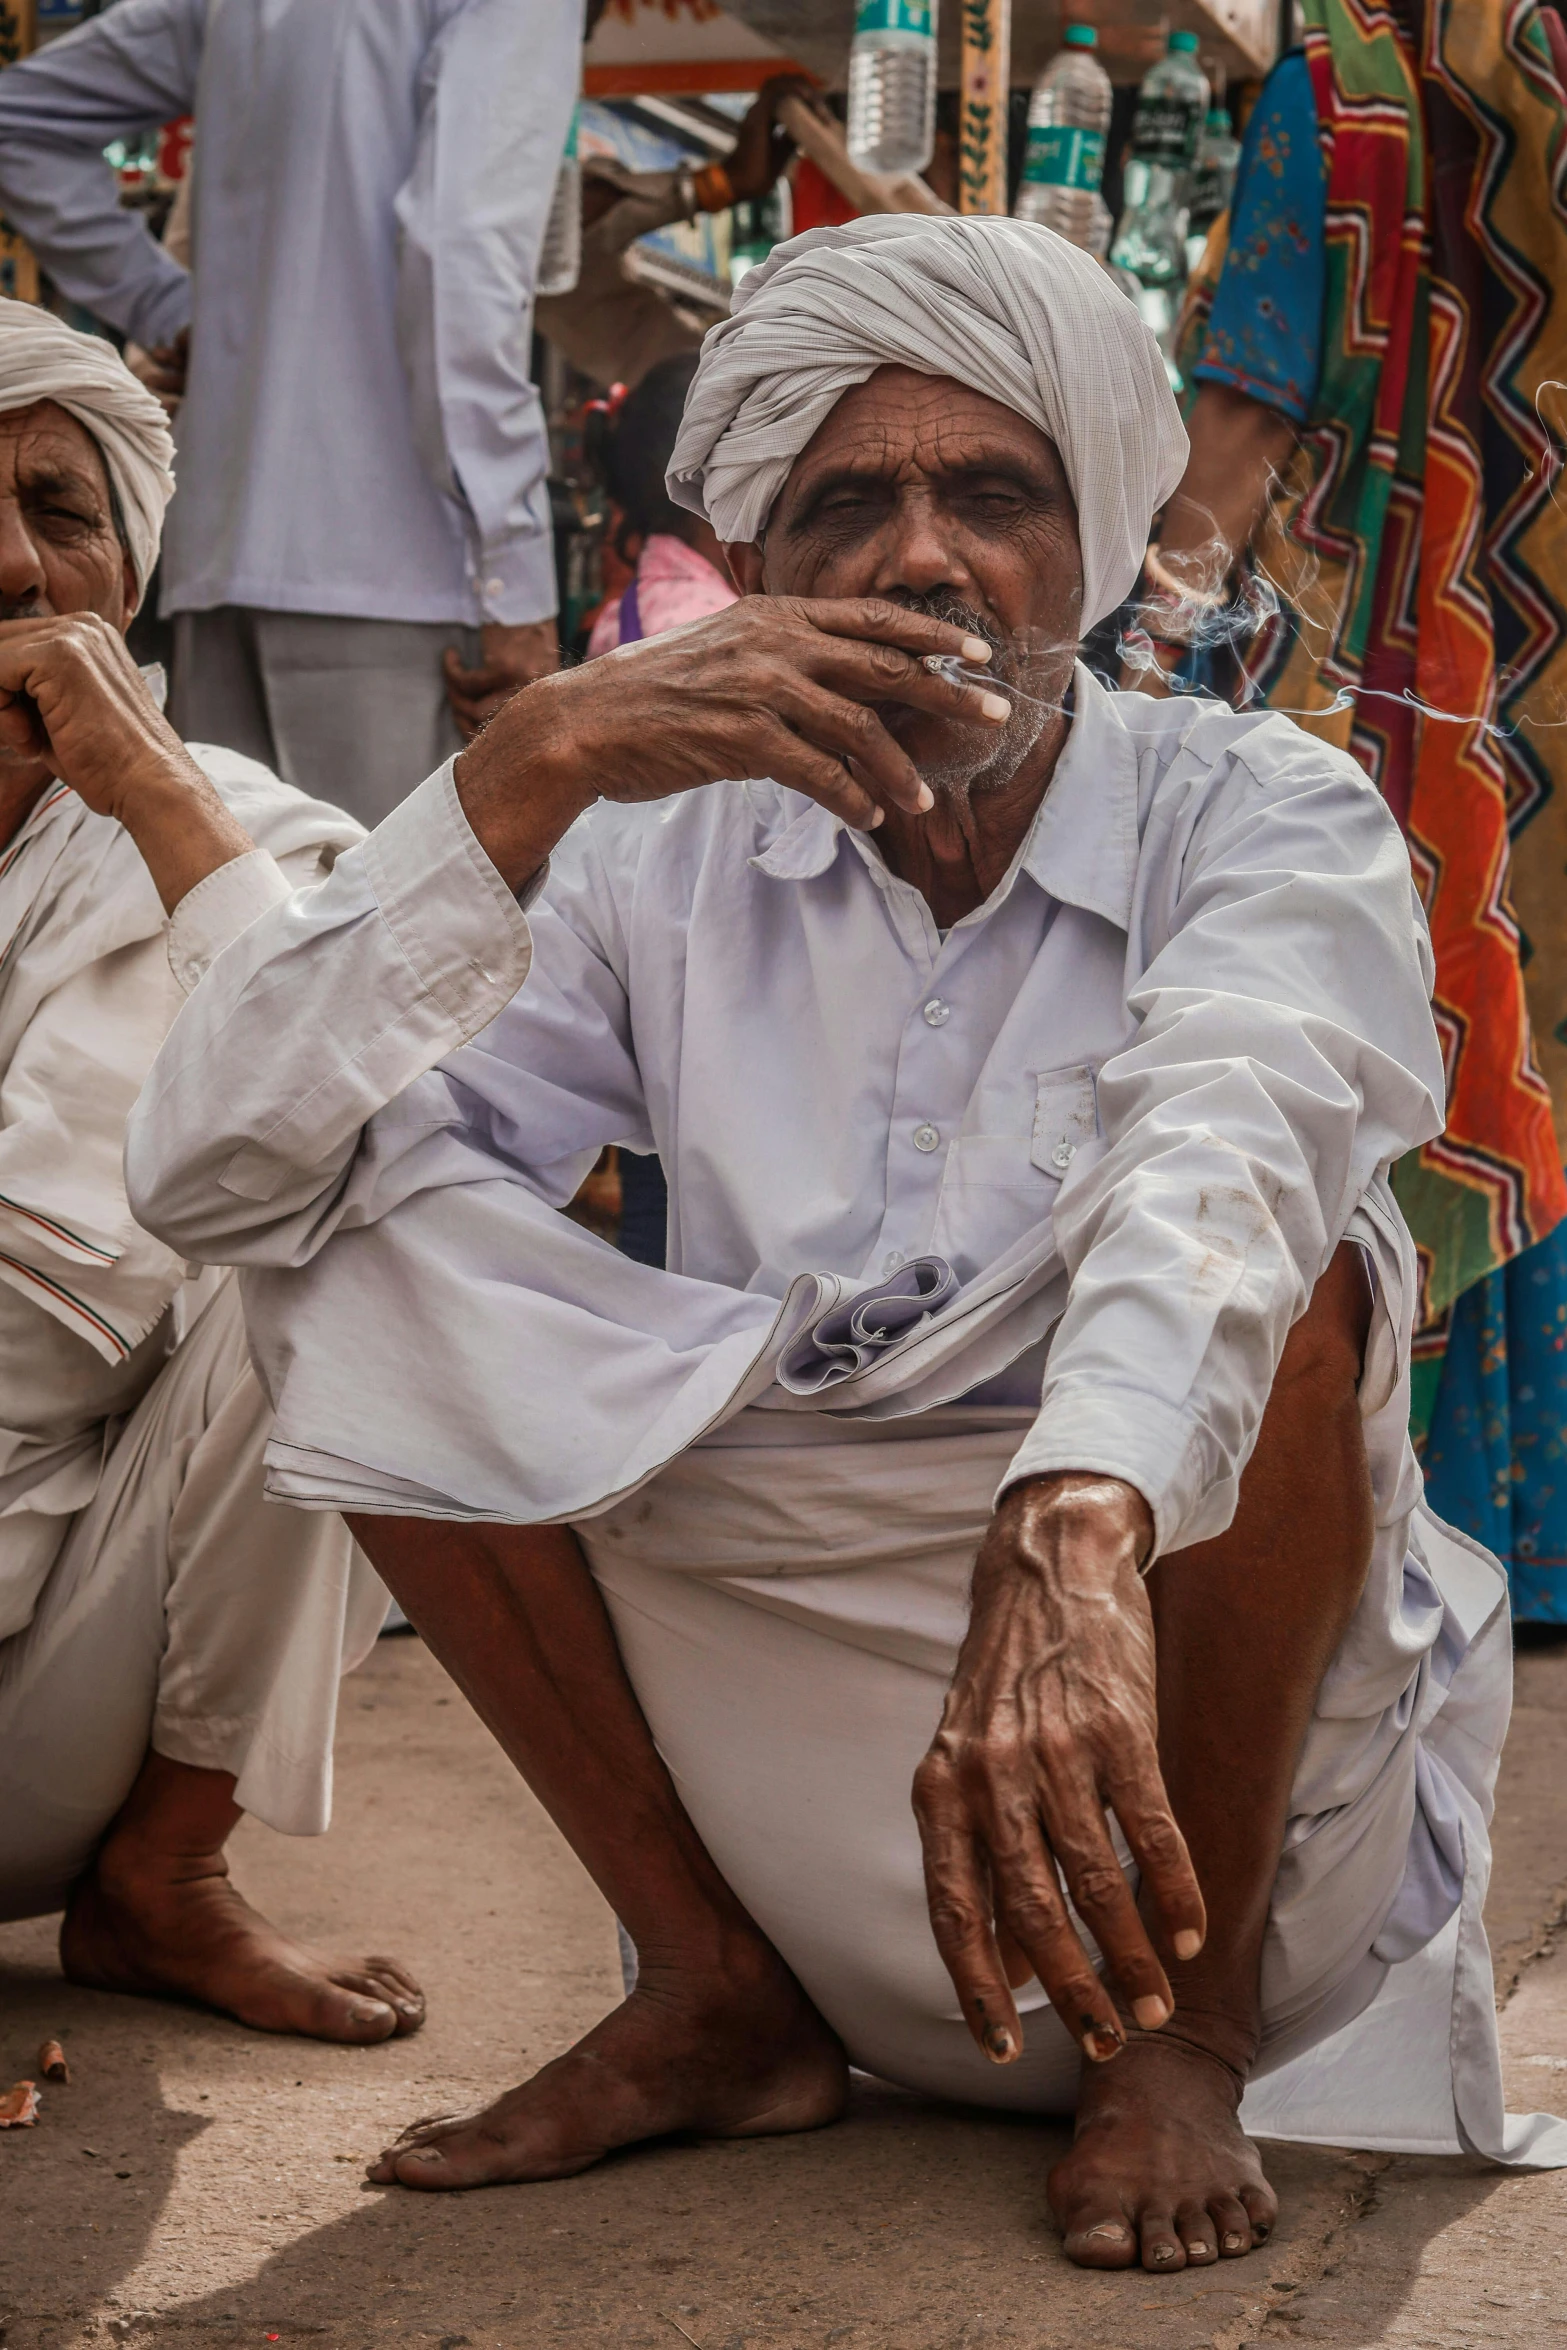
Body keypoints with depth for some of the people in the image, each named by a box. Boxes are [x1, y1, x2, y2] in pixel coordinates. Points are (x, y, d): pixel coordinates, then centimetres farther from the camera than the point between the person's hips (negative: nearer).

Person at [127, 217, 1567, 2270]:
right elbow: (205, 1167, -11)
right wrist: (532, 770, -23)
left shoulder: (1261, 816, -8)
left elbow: (1221, 1141, -33)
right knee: (364, 1238, -11)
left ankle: (1181, 2033, -10)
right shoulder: (672, 860, -1)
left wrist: (1074, 1549, -53)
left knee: (1283, 1269, -29)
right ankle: (717, 1996, -3)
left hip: (1191, 1717, -2)